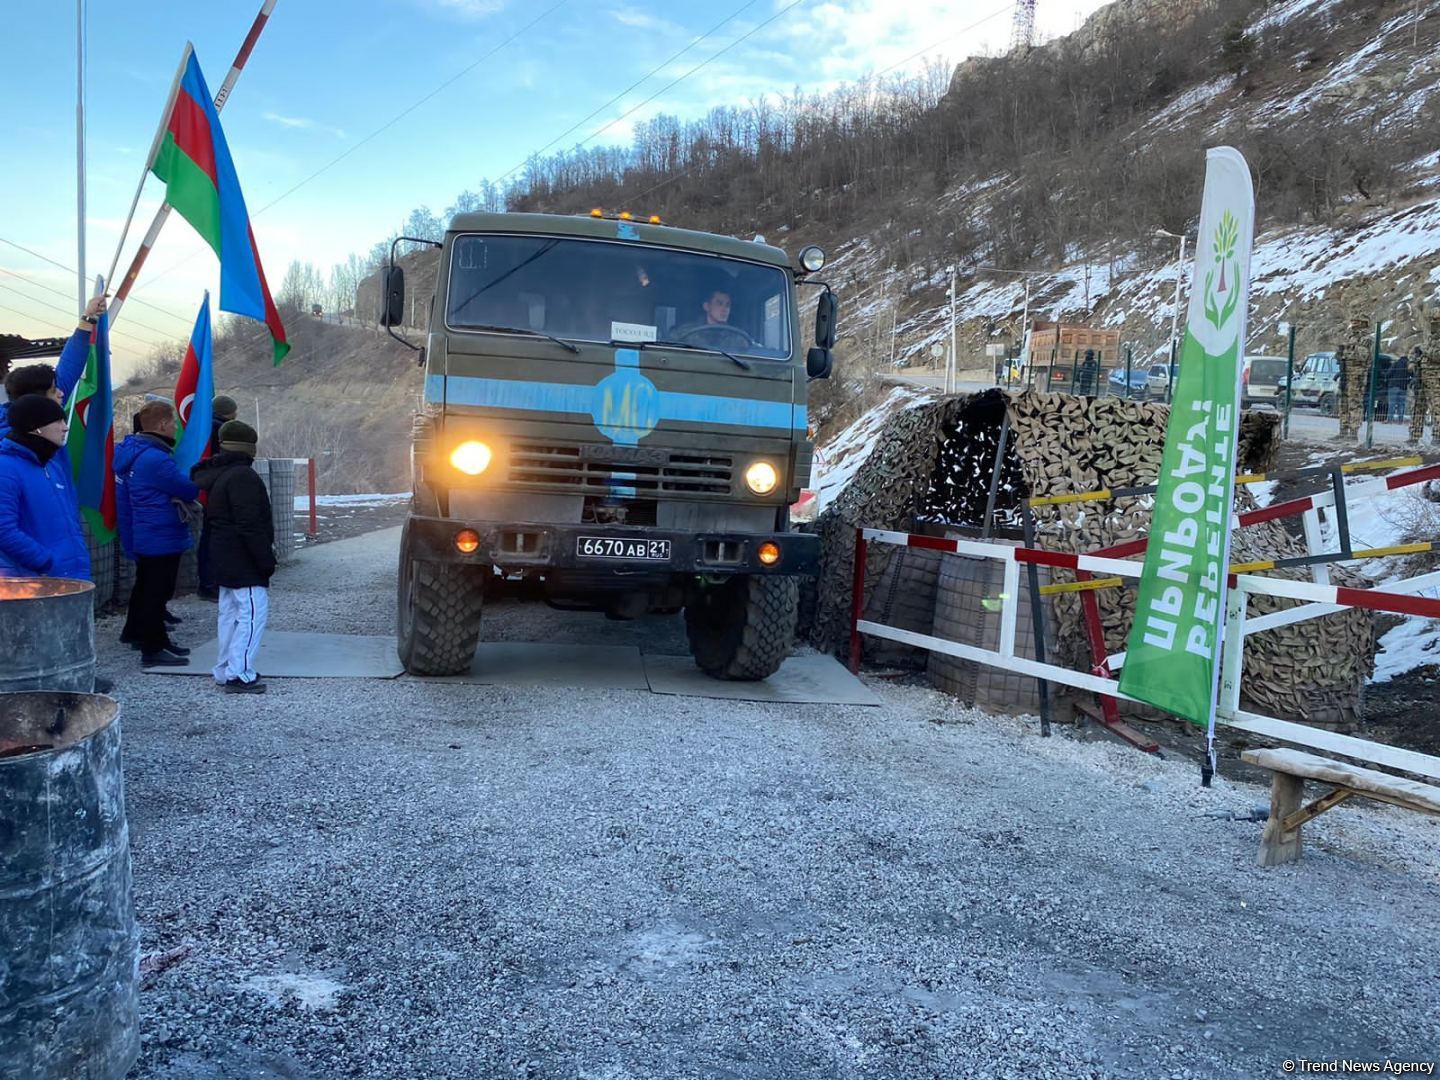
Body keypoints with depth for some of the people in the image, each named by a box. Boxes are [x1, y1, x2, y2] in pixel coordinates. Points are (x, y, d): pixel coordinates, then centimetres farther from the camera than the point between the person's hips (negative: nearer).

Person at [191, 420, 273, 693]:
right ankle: (239, 674, -11)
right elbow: (250, 525, -23)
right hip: (243, 560, -11)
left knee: (230, 612, 15)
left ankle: (225, 670, 21)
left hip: (225, 557, 11)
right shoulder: (242, 476, -18)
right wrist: (266, 559, -18)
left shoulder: (216, 474, 14)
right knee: (253, 612, -9)